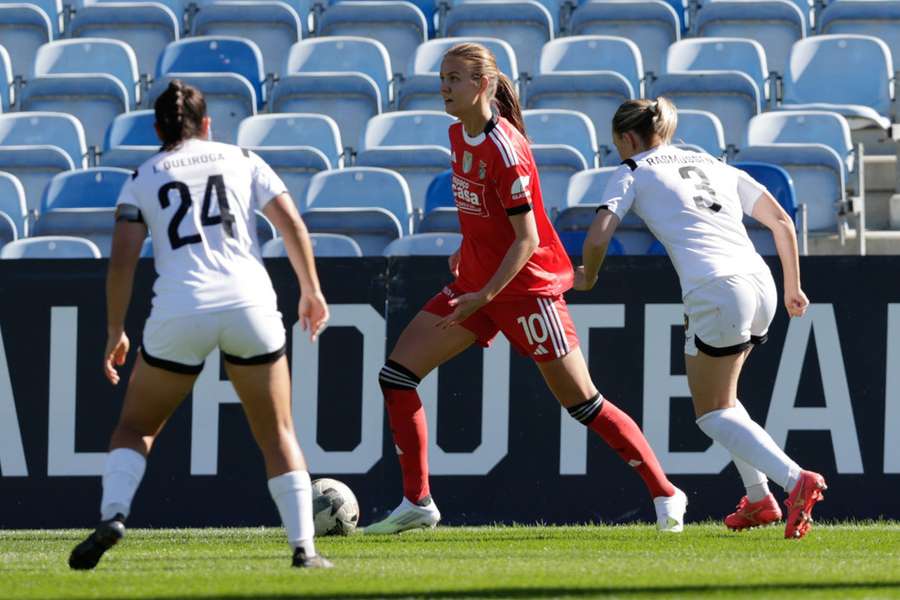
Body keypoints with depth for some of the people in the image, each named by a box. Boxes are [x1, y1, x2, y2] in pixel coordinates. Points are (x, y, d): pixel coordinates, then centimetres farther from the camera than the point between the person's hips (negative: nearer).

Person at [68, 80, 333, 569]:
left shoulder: (142, 180, 13)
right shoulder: (243, 161, 16)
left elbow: (121, 262, 4)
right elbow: (292, 225, 8)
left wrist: (115, 334, 11)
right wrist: (311, 291, 19)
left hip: (179, 314, -1)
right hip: (250, 305, 1)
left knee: (135, 428, 15)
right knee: (277, 435, 12)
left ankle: (112, 515, -10)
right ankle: (304, 547, 2)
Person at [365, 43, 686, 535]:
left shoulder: (504, 148, -21)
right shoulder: (458, 134, 4)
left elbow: (527, 241, -22)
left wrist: (484, 296, -28)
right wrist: (466, 251, 12)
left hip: (525, 286, -8)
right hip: (477, 281, 8)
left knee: (582, 403, -3)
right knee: (396, 374, -2)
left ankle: (665, 495, 10)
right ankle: (417, 503, 4)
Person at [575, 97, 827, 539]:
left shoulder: (633, 173, 11)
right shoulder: (715, 166, 27)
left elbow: (598, 237, -1)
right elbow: (782, 223, 23)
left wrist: (588, 278, 18)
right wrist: (793, 287, 30)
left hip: (717, 291, -6)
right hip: (762, 287, 6)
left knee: (711, 412, 4)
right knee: (719, 396, 25)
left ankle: (795, 480, -17)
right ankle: (759, 500, 16)